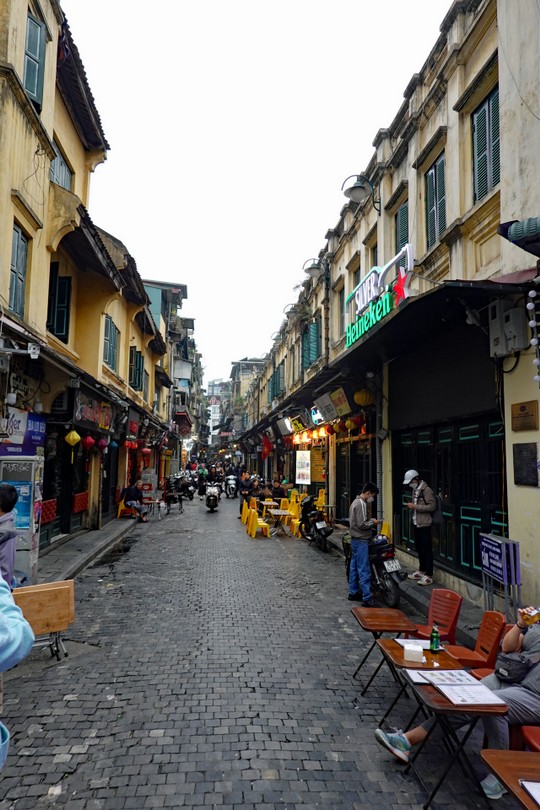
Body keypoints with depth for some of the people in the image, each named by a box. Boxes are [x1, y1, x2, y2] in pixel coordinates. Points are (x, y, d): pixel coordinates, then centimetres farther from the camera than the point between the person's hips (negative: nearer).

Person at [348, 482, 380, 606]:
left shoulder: (356, 502, 14)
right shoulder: (362, 504, -18)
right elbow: (361, 524, -22)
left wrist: (370, 520, 12)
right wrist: (373, 523, -8)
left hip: (355, 539, 10)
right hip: (361, 540, -10)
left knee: (354, 567, 14)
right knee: (364, 570, -9)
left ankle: (353, 592, 22)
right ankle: (367, 598, -9)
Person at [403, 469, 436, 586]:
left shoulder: (426, 490, -15)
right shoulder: (415, 489, 13)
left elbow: (432, 506, -20)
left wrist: (415, 506, -22)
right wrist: (411, 506, 8)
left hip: (424, 525, -9)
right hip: (416, 523, 9)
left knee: (426, 550, -4)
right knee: (419, 549, 16)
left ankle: (429, 576, 2)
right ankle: (421, 571, 28)